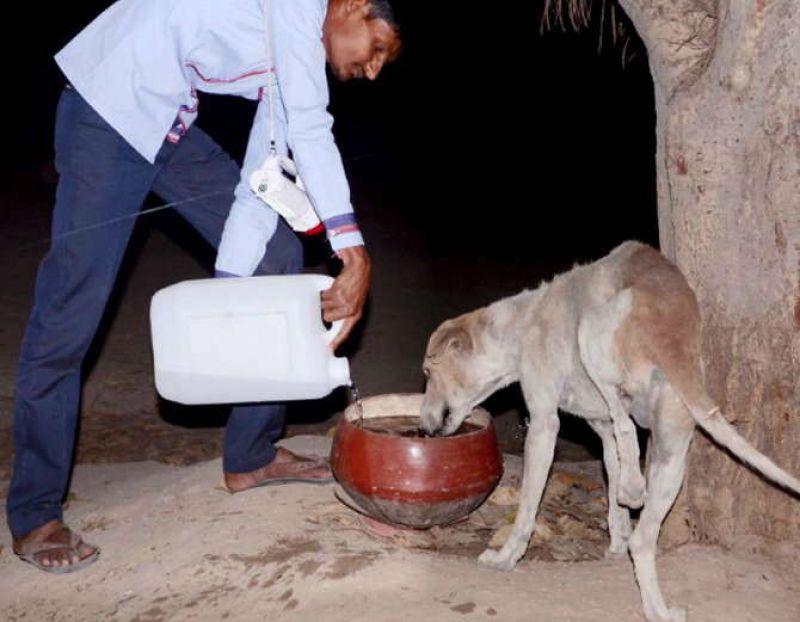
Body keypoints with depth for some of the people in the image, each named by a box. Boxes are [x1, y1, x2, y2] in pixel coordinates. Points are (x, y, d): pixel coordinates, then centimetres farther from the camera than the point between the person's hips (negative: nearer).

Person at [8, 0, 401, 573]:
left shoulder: (296, 55, 11)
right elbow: (309, 128, -27)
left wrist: (232, 283, 2)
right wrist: (353, 253, -29)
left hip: (174, 127, 10)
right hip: (111, 104, -9)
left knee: (275, 254, 5)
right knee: (71, 312, -9)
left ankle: (250, 456, 14)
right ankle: (35, 516, 4)